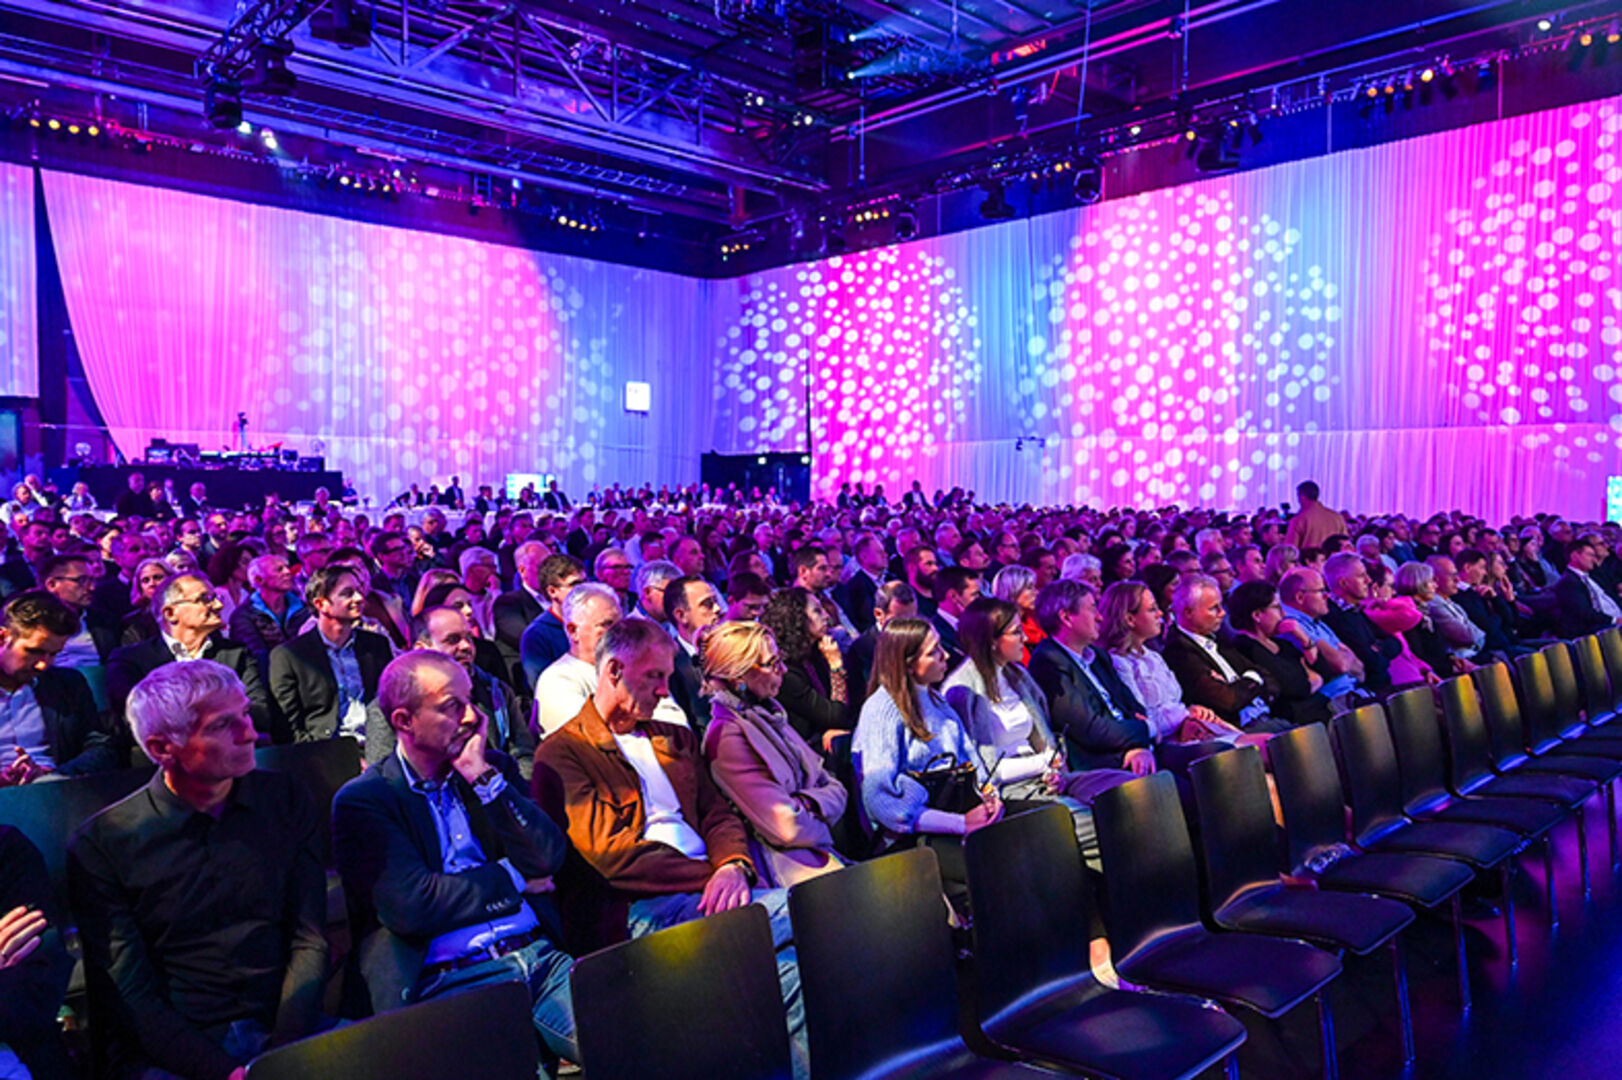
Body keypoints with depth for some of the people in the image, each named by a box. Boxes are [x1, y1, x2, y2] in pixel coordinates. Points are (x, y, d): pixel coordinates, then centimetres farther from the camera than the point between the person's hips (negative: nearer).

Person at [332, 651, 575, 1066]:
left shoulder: (494, 769, 15)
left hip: (541, 955, 4)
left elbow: (549, 857, 2)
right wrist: (511, 877, 1)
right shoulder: (361, 800, 2)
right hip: (452, 980, -4)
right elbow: (412, 906, -10)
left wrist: (485, 776, -3)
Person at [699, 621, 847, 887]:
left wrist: (806, 804, -7)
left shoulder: (770, 716, 16)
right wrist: (821, 827, 2)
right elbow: (788, 828, -18)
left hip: (819, 852, 8)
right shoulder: (727, 734, -13)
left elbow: (834, 789, 14)